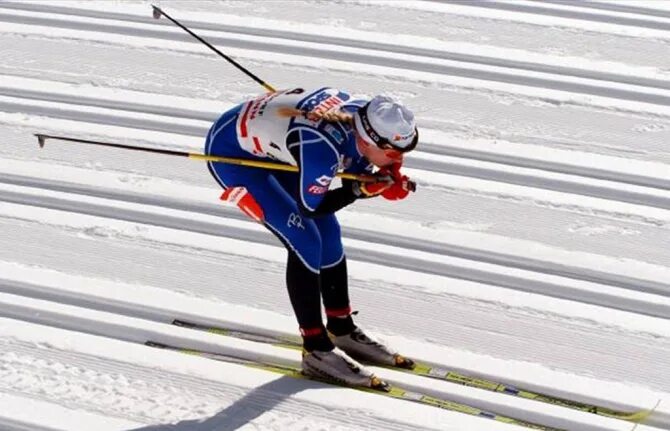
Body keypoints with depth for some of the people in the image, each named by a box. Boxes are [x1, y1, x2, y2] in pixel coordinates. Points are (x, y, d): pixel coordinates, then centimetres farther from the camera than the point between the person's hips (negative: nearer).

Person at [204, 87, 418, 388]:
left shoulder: (366, 115, -18)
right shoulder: (322, 148, -39)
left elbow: (357, 170, -2)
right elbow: (311, 206, -23)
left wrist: (386, 180, -21)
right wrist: (360, 190, -28)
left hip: (268, 144, 8)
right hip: (229, 150, -8)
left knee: (328, 232, 8)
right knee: (305, 242, -14)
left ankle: (342, 330, 24)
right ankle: (316, 350, -2)